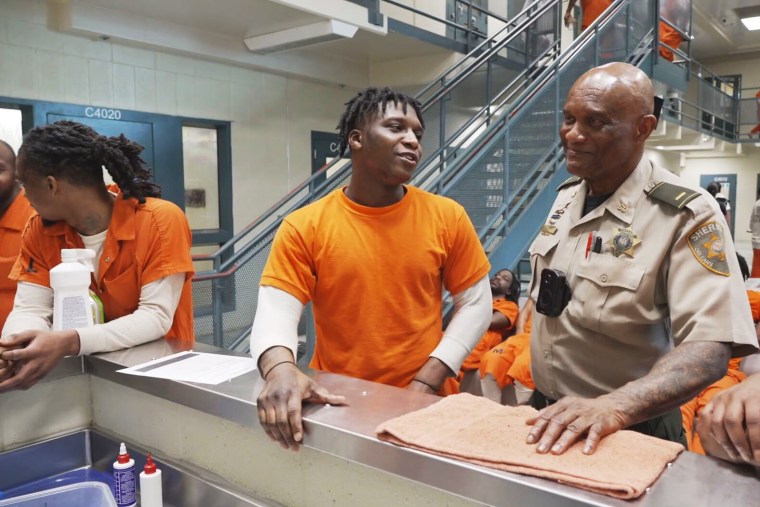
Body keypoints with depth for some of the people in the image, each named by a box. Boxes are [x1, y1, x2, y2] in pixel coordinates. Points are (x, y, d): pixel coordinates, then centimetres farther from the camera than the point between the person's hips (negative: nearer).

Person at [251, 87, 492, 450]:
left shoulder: (447, 217, -4)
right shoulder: (304, 227, -7)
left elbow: (475, 304, 0)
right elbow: (275, 313, -11)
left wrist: (427, 382, -10)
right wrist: (280, 370, -32)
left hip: (424, 404, 1)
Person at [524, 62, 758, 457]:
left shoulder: (687, 215, -19)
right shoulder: (567, 196, 1)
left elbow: (709, 347, -27)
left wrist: (613, 406, -41)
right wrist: (537, 394, 10)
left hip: (631, 434, -6)